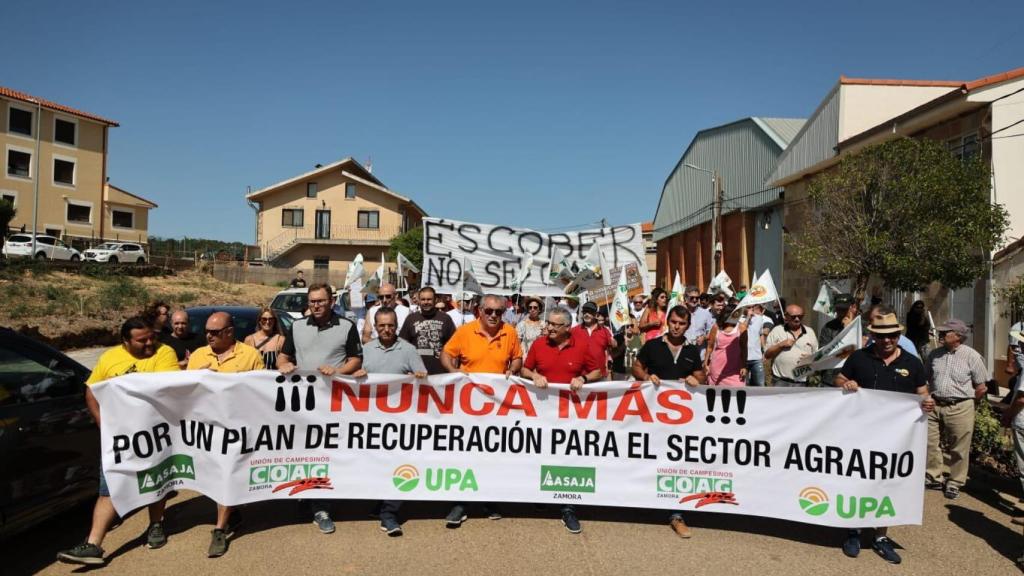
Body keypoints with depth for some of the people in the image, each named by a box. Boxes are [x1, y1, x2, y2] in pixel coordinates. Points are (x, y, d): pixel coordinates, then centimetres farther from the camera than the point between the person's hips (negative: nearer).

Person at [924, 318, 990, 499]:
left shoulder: (972, 356, -8)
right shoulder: (935, 354, 7)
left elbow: (982, 387, -3)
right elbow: (925, 378, 17)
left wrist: (966, 401, 2)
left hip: (959, 409, -4)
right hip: (934, 406, 4)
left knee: (958, 450, 5)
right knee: (930, 444, 7)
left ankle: (954, 484, 20)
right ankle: (933, 478, 23)